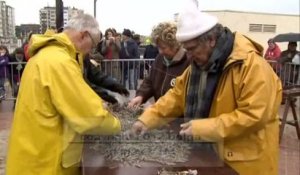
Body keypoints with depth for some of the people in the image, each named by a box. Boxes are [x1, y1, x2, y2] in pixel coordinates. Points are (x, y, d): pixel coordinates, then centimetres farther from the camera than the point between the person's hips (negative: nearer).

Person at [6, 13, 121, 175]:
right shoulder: (59, 61, -25)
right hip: (44, 160, -9)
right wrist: (115, 125, -5)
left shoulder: (47, 54, 8)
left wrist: (96, 105, 7)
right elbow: (92, 117, -24)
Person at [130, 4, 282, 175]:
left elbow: (254, 115, -27)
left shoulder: (252, 65, -23)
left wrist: (202, 128, -28)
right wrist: (147, 119, -5)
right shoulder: (199, 63, 4)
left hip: (244, 160, -7)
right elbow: (177, 96, 7)